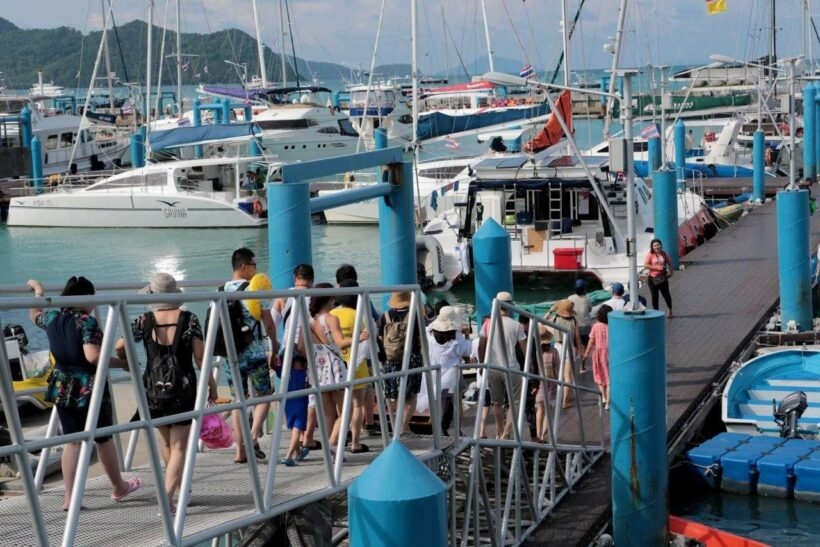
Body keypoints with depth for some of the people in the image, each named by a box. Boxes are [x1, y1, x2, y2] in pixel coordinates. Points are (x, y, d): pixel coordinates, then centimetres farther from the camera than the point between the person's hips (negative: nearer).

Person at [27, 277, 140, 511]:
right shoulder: (88, 322, -17)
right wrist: (122, 363, -17)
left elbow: (35, 314, 25)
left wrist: (38, 291, 41)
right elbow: (93, 356, -27)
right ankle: (119, 487, 29)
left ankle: (70, 497, 6)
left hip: (62, 388, 5)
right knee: (103, 440, 12)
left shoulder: (52, 319, 3)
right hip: (90, 388, -5)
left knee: (72, 441, 10)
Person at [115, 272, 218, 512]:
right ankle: (168, 496, -11)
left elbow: (119, 348, 2)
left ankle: (181, 486, 39)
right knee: (179, 447, 5)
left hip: (154, 391, 2)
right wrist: (212, 384, 7)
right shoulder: (189, 320, -9)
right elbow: (200, 357, -6)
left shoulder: (144, 322, -5)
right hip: (183, 391, -2)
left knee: (166, 442, 22)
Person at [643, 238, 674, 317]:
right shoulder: (650, 254, -7)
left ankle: (669, 309, 30)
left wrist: (670, 271, 6)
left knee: (666, 294, 6)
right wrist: (656, 267, -18)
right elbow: (645, 265, -14)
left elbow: (669, 262, 19)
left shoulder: (664, 254, 4)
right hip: (653, 278, -2)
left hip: (663, 277, 2)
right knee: (654, 296, 3)